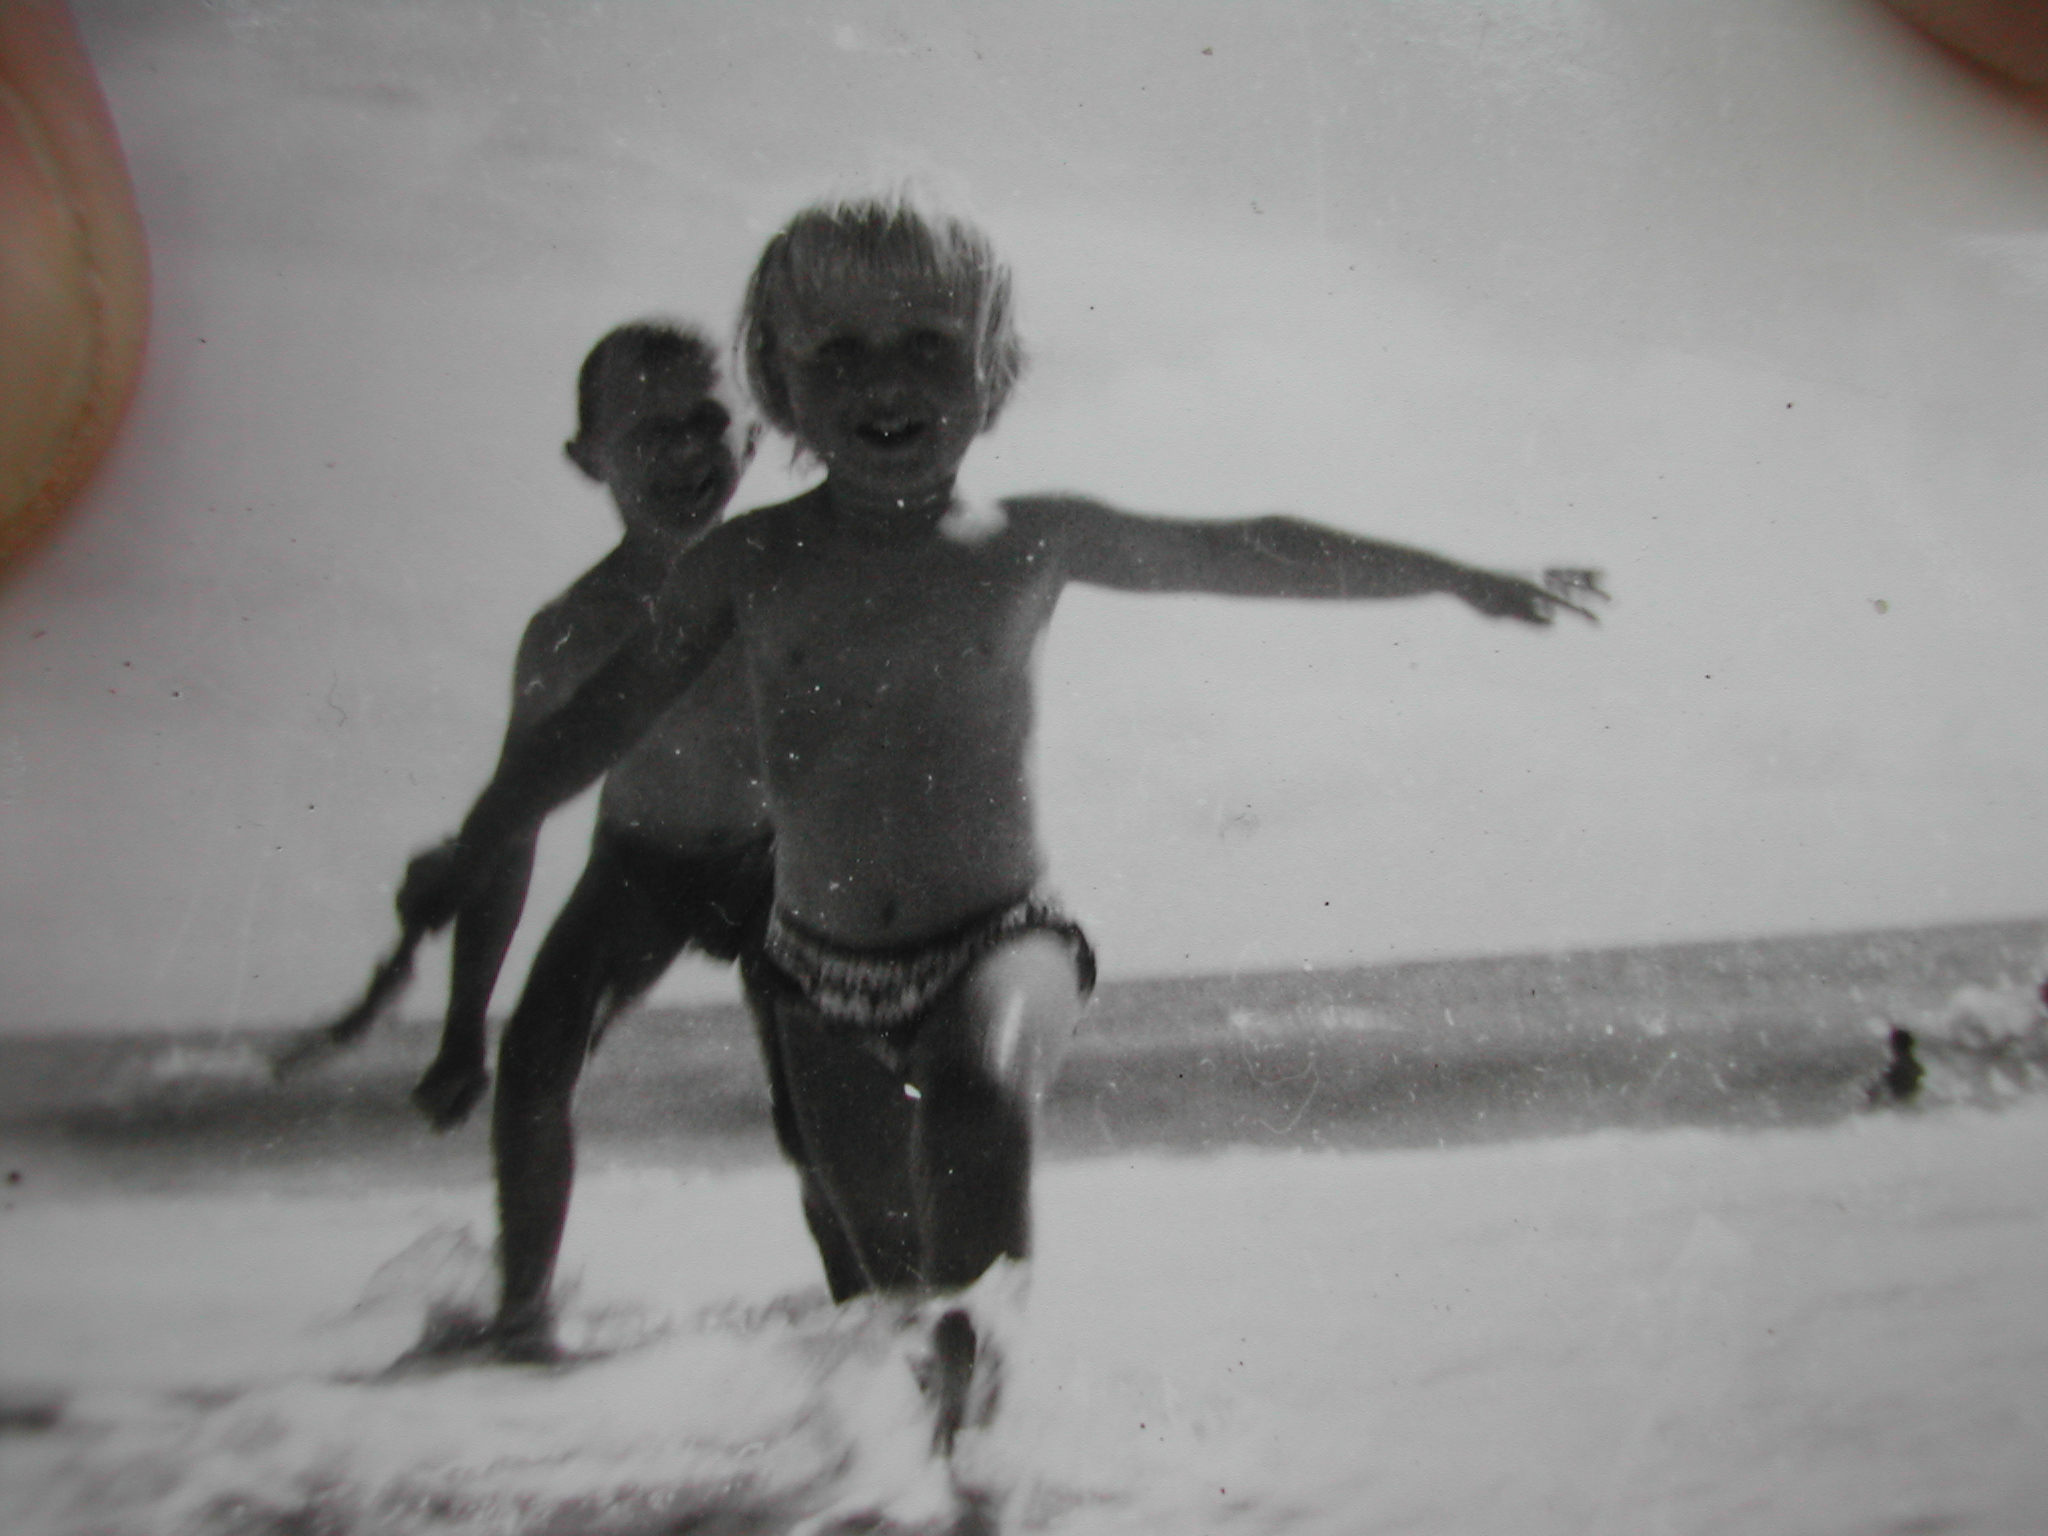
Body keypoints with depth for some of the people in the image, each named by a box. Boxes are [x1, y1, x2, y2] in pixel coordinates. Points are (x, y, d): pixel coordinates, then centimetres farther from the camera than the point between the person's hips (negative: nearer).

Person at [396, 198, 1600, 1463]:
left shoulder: (1038, 544, -5)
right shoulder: (745, 565, -3)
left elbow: (1256, 554, 5)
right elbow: (603, 715, 9)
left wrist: (1461, 577, 13)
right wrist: (467, 857, 16)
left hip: (1003, 945, -2)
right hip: (822, 972, 2)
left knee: (977, 1095, -36)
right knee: (892, 1256, 16)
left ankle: (973, 1315, -10)